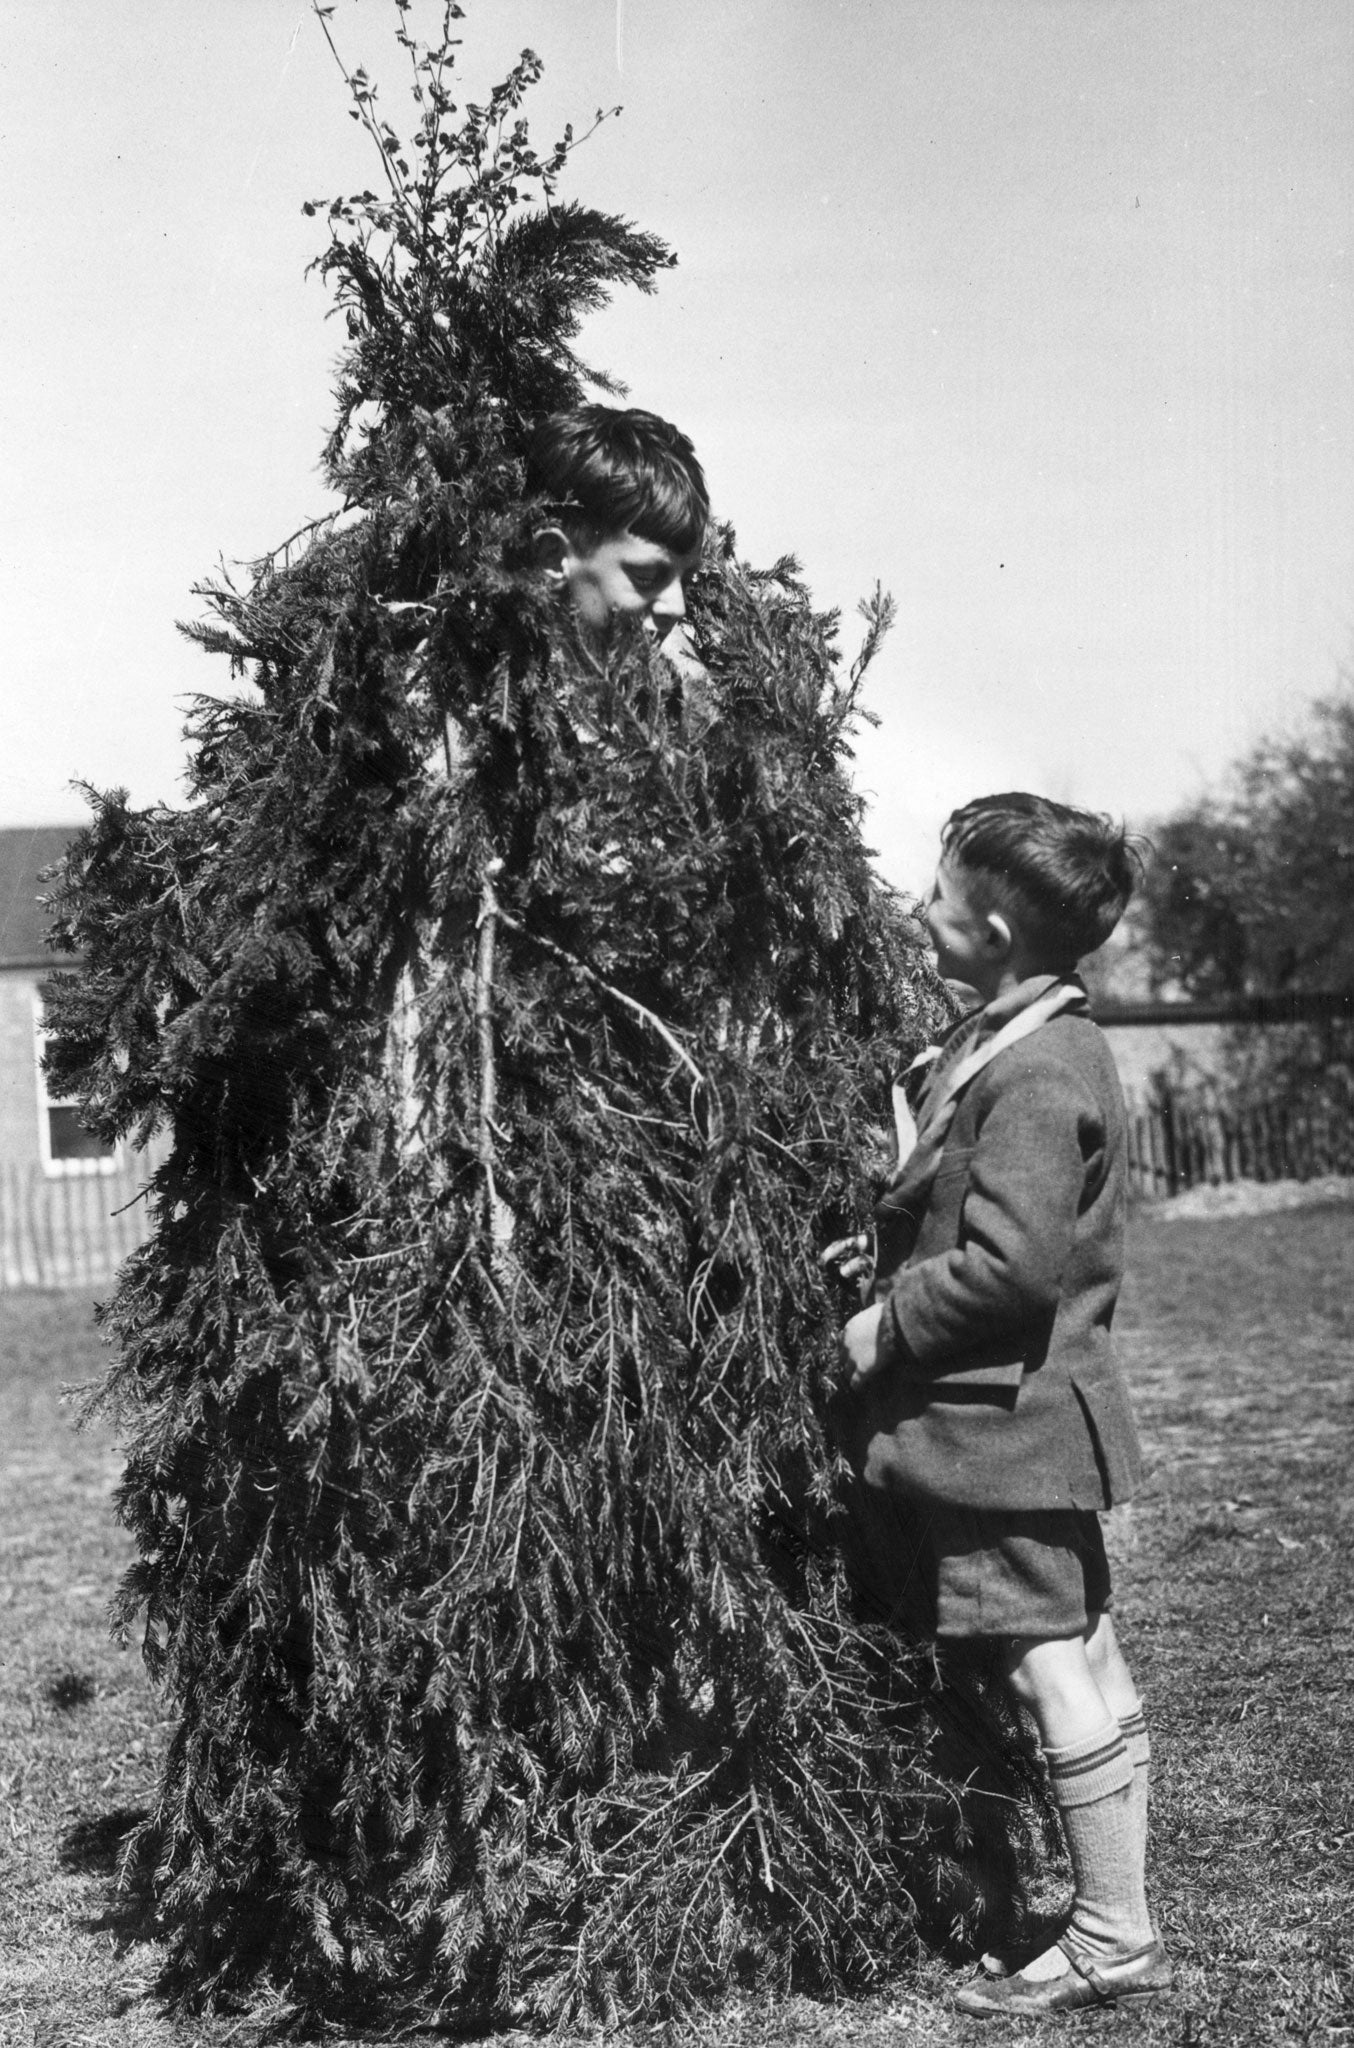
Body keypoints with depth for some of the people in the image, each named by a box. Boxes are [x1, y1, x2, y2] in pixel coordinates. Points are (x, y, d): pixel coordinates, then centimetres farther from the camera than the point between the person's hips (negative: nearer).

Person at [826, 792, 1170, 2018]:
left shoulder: (1035, 1071, -21)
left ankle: (1114, 1944, 10)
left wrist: (888, 1326, -14)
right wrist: (891, 1255, 10)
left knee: (1055, 1670, -1)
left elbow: (1010, 1263, -26)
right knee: (1086, 1663, 14)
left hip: (1005, 1418, -10)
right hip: (1026, 1413, 10)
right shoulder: (1022, 1041, 11)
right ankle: (1116, 1926, 25)